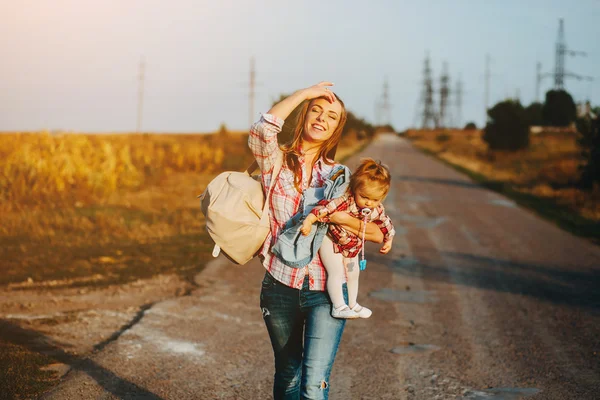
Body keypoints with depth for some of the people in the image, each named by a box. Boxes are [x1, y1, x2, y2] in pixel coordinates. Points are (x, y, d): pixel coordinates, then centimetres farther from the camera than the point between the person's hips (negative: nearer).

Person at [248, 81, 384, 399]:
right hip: (280, 286, 0)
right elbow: (263, 129, -23)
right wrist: (306, 93, -12)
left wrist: (339, 217, -14)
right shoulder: (276, 161, 2)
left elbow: (378, 233, 3)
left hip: (326, 291, 0)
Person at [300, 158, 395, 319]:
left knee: (353, 274, 18)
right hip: (331, 240, -7)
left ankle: (352, 305, 37)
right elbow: (325, 208, -40)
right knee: (336, 272, -18)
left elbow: (385, 224, 5)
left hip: (352, 247, 7)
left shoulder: (377, 210, -14)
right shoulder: (345, 201, -34)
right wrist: (308, 221, -47)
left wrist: (388, 240, 12)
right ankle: (339, 307, -10)